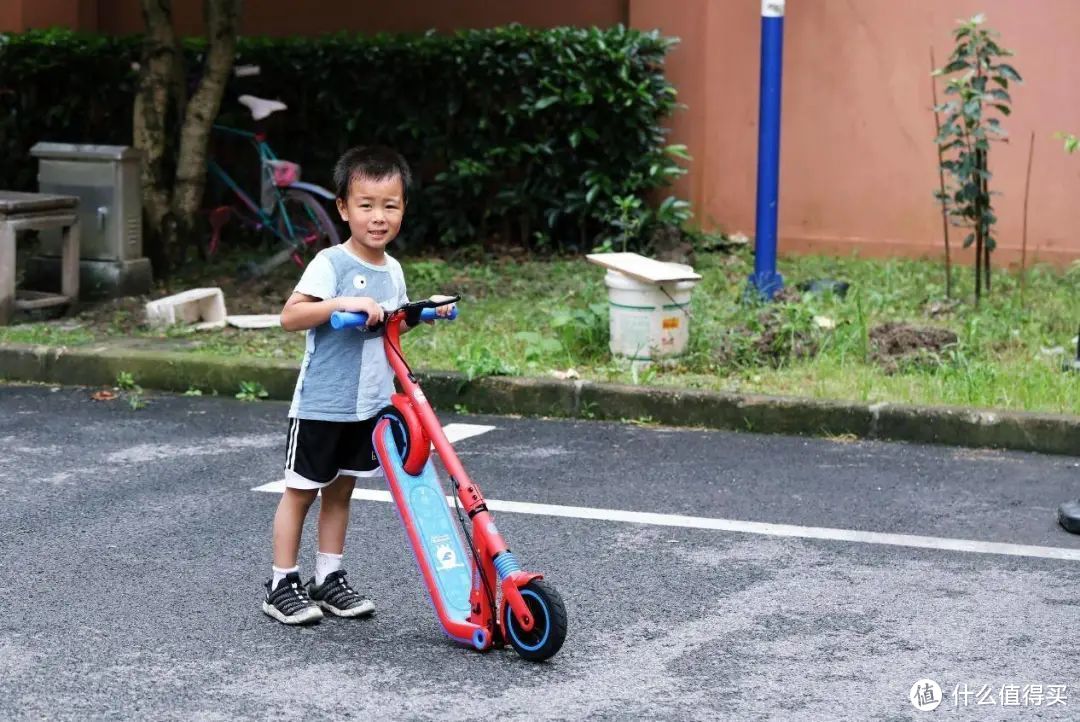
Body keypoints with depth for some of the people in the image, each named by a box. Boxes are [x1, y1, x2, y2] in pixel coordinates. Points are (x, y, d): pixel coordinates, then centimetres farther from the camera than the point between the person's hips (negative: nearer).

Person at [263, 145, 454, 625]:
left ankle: (328, 580, 24)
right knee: (300, 491, 3)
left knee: (340, 490, 15)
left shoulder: (392, 270, 7)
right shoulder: (330, 264, -16)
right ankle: (282, 585, 11)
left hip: (369, 406, 7)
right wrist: (343, 304, -36)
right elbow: (290, 316, -26)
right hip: (321, 404, -7)